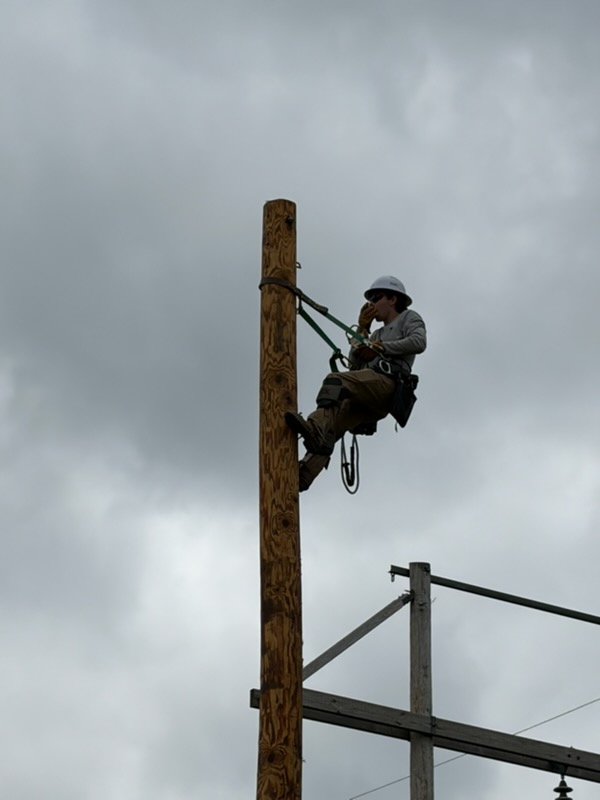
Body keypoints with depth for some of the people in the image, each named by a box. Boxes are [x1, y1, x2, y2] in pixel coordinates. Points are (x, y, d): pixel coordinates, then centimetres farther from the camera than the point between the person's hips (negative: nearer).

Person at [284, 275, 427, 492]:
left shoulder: (409, 318, 21)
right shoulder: (377, 334, 42)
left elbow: (418, 342, -4)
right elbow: (354, 363, 26)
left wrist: (380, 348, -1)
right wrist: (362, 330, 21)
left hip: (386, 382, -8)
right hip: (367, 400, 8)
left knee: (335, 381, -34)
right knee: (326, 433, -15)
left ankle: (315, 427, -55)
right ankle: (305, 472, -33)